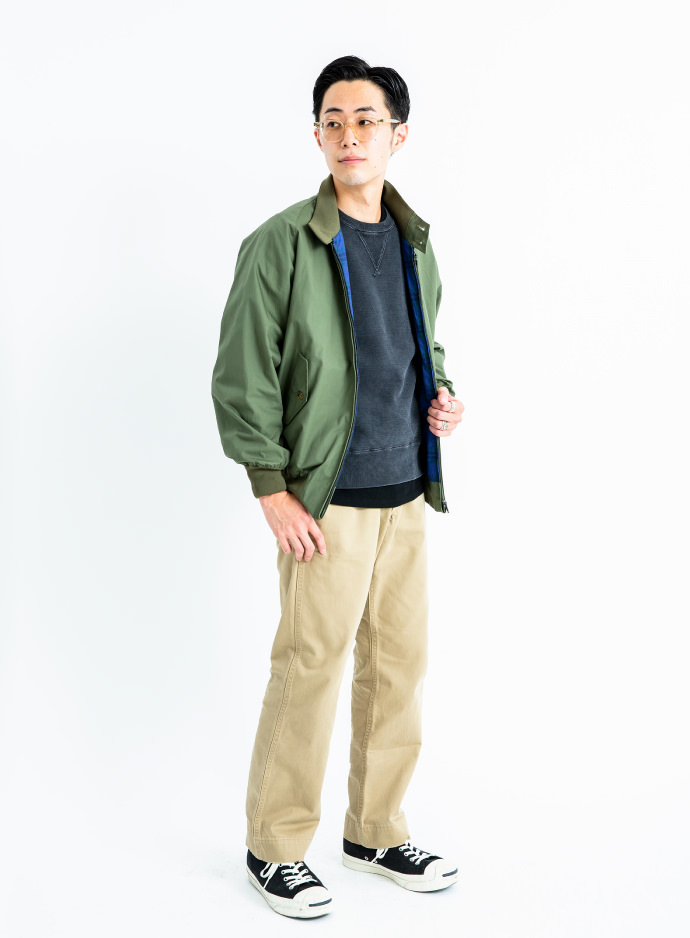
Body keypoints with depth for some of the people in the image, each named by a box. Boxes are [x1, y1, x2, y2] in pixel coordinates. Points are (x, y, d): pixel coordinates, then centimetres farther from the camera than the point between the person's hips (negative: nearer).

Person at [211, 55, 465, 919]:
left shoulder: (415, 243, 10)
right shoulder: (281, 245, -9)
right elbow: (241, 378, -9)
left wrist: (441, 394, 4)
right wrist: (274, 493, -13)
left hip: (406, 496, 6)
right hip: (328, 500, -6)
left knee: (399, 667, 12)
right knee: (308, 671, -1)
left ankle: (376, 832, 29)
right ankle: (275, 848, 17)